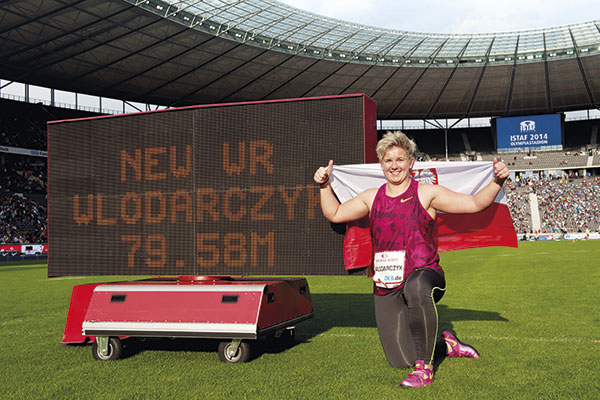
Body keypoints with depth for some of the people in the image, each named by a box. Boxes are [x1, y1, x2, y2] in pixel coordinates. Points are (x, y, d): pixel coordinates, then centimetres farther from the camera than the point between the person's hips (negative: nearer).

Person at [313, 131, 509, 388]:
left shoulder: (427, 194, 1)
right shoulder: (372, 198, 12)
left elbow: (474, 204, -3)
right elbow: (334, 214, 18)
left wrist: (497, 182, -17)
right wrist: (324, 186, 8)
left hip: (424, 274, -4)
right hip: (386, 288, 4)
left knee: (416, 287, -45)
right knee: (400, 361, -1)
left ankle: (424, 366, -28)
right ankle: (445, 344, 31)